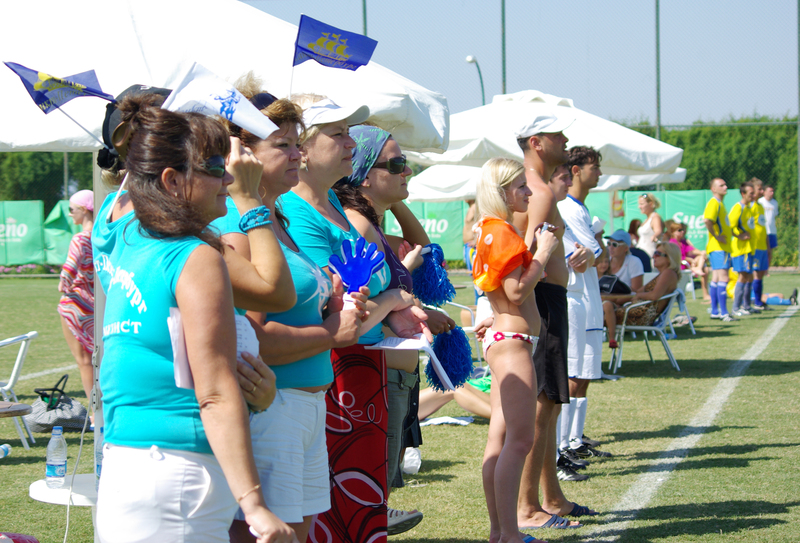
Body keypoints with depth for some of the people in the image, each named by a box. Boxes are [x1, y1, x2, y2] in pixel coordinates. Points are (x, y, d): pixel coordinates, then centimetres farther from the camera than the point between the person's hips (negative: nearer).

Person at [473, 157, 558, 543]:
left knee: (500, 440, 11)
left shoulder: (493, 231, 17)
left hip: (503, 340, 11)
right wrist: (542, 254, -11)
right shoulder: (502, 233, -14)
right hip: (513, 341, -11)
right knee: (519, 440, -11)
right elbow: (517, 291, -21)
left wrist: (539, 250, 13)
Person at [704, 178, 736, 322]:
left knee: (716, 279, 12)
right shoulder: (713, 203, -13)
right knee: (723, 278, -13)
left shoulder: (720, 203, 18)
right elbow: (707, 220, -29)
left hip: (724, 247, 10)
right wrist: (716, 236, -23)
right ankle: (723, 313, -15)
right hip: (718, 247, -10)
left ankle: (715, 311, 16)